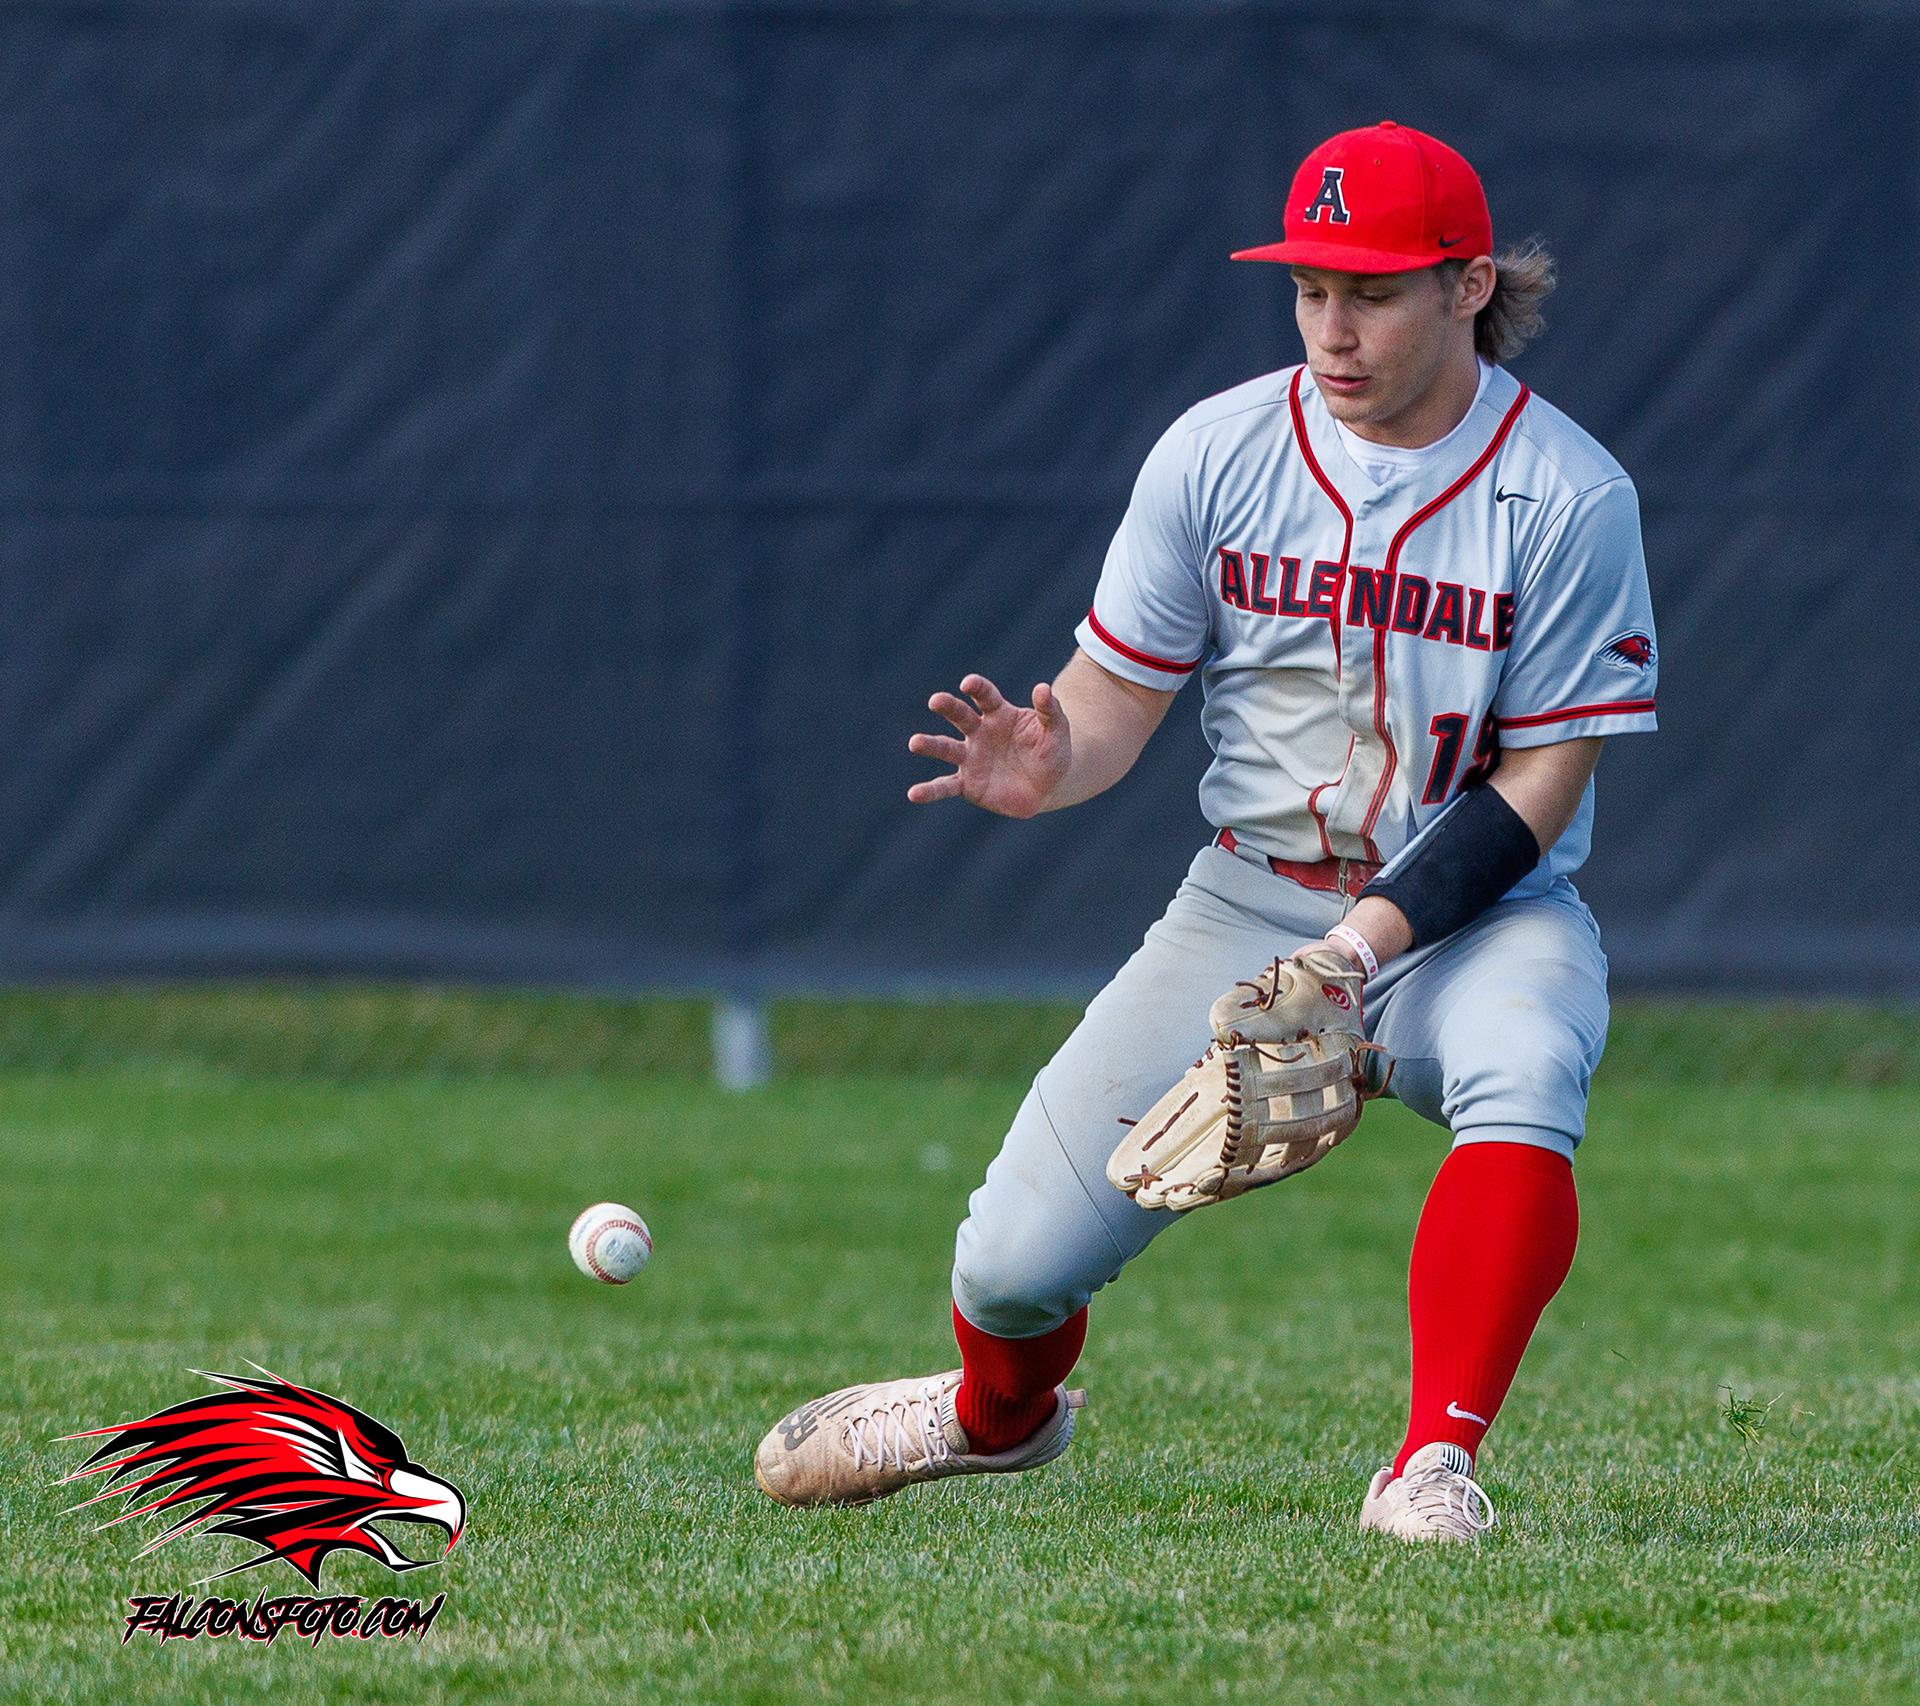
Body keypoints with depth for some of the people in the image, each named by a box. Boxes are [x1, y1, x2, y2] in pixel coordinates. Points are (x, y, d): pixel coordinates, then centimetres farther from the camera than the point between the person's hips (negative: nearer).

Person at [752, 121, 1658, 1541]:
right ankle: (1001, 1415, 31)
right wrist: (1049, 765, -25)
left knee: (1523, 1072, -40)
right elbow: (1118, 693, -1)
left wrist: (1374, 935, -25)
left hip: (1475, 907, -2)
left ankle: (1437, 1463, -35)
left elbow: (1542, 782, -12)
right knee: (1015, 1262, -7)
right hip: (1250, 898, 2)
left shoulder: (1570, 497, -12)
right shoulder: (1215, 453, -4)